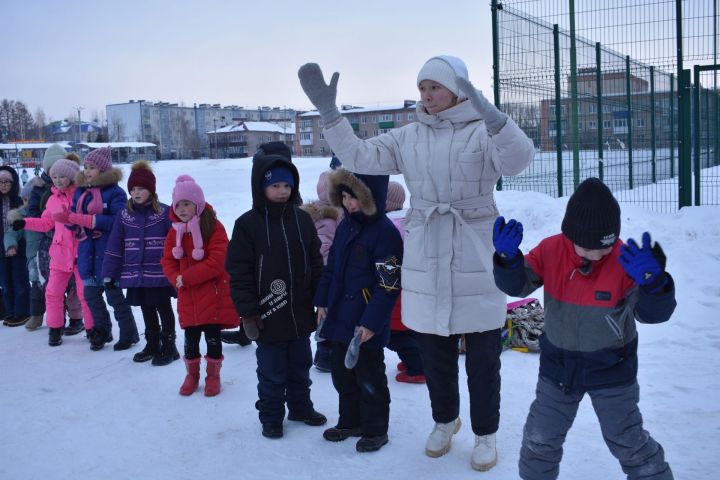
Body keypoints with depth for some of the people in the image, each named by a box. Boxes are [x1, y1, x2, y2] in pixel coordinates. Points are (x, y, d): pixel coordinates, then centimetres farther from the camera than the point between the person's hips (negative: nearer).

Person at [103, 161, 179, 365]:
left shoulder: (165, 213, -8)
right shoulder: (124, 215, 4)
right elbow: (115, 246, 6)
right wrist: (109, 273, 4)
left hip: (159, 274, -4)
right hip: (135, 275, 4)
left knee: (164, 309, 7)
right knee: (147, 310, 17)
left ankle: (168, 347, 19)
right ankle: (152, 344, 31)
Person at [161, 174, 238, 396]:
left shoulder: (214, 227, -13)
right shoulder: (175, 231, 5)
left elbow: (216, 262, -20)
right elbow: (168, 260, 7)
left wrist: (186, 277, -20)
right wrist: (177, 279, -14)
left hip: (214, 295, -4)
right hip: (188, 297, 4)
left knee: (213, 337, 5)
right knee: (190, 338, 11)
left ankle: (213, 375, 24)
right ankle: (192, 374, 30)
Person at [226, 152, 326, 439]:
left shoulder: (302, 219, 2)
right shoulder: (247, 224, -10)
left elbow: (315, 264, 8)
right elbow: (239, 272, -10)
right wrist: (248, 312, -12)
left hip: (300, 313, 4)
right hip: (268, 316, -4)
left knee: (300, 367, 20)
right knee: (272, 372, 10)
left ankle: (301, 408, 39)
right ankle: (271, 417, 28)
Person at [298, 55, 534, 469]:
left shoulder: (484, 132, -7)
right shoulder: (408, 137, 5)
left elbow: (518, 160, -26)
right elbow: (360, 156, 0)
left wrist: (491, 116, -43)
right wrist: (328, 112, -11)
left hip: (477, 262, -4)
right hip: (426, 263, 4)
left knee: (483, 357, 8)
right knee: (434, 353, 17)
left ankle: (486, 434, 28)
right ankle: (445, 420, 40)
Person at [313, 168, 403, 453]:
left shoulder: (385, 233, -19)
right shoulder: (345, 225, 7)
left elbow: (389, 285, -20)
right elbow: (331, 267, 17)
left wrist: (372, 322, -21)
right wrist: (322, 300, 16)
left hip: (367, 326, -8)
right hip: (340, 318, 8)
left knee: (369, 379, 6)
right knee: (342, 374, 19)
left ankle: (375, 430, 24)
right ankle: (350, 422, 36)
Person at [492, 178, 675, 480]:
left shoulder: (626, 261, -21)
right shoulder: (550, 251, -13)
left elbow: (653, 313, -25)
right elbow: (517, 285, -12)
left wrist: (653, 281, -47)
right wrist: (508, 258, -34)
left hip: (611, 370, -2)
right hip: (558, 365, 3)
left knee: (627, 439, 11)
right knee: (540, 437, 14)